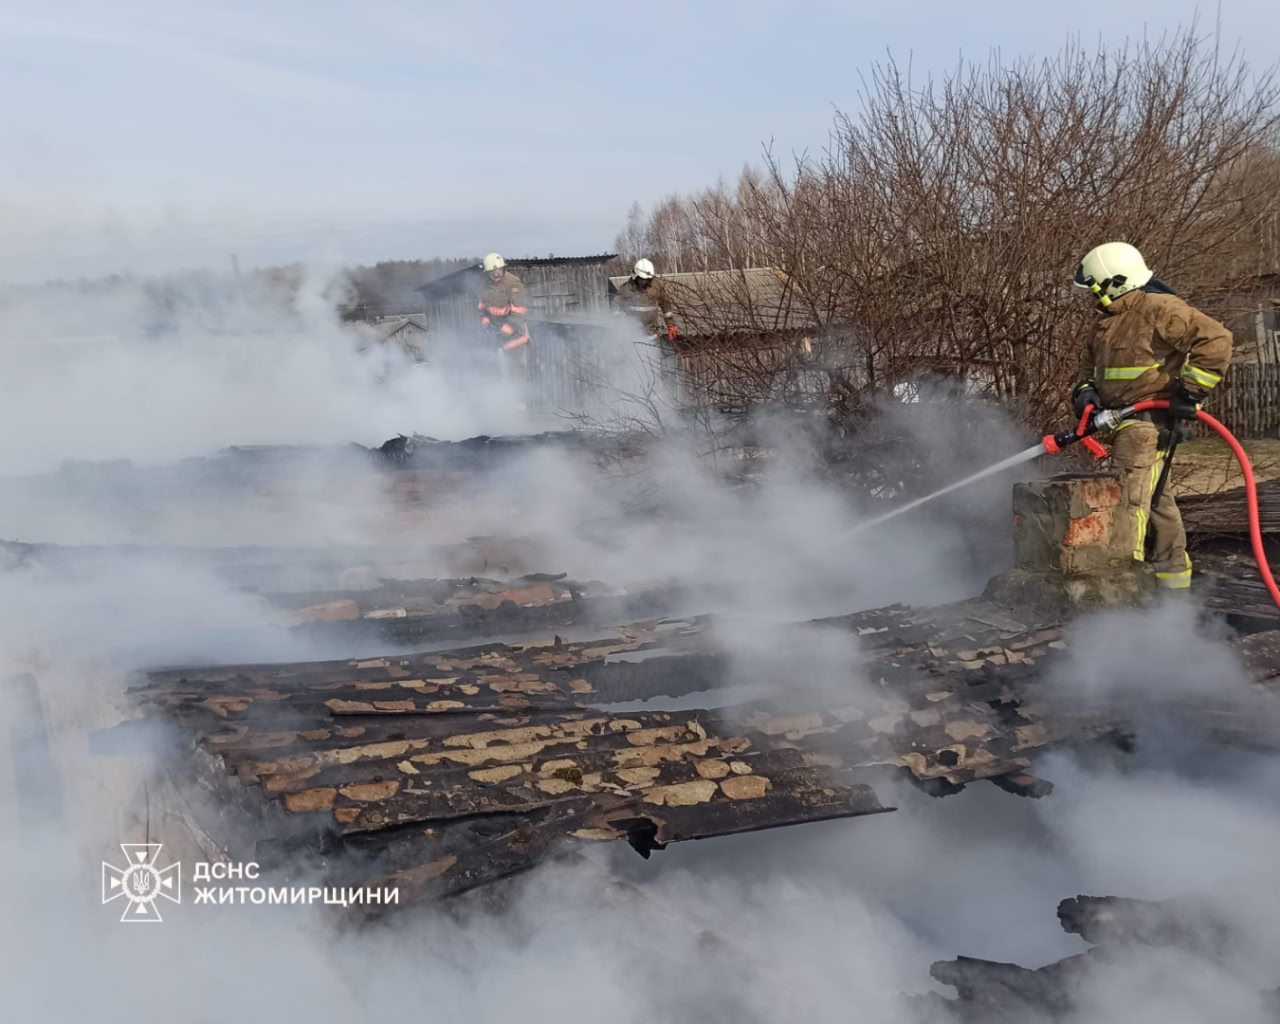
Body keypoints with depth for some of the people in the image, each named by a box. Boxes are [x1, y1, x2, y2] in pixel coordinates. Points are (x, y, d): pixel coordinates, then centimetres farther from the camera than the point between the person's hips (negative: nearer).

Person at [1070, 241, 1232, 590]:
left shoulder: (1158, 309, -15)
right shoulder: (1109, 320, 14)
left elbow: (1215, 340, -21)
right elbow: (1093, 366, 24)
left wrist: (1188, 395, -21)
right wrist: (1085, 391, 2)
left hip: (1149, 421, -10)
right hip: (1126, 422, 10)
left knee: (1130, 501, -18)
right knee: (1154, 500, 18)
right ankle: (1174, 578, 30)